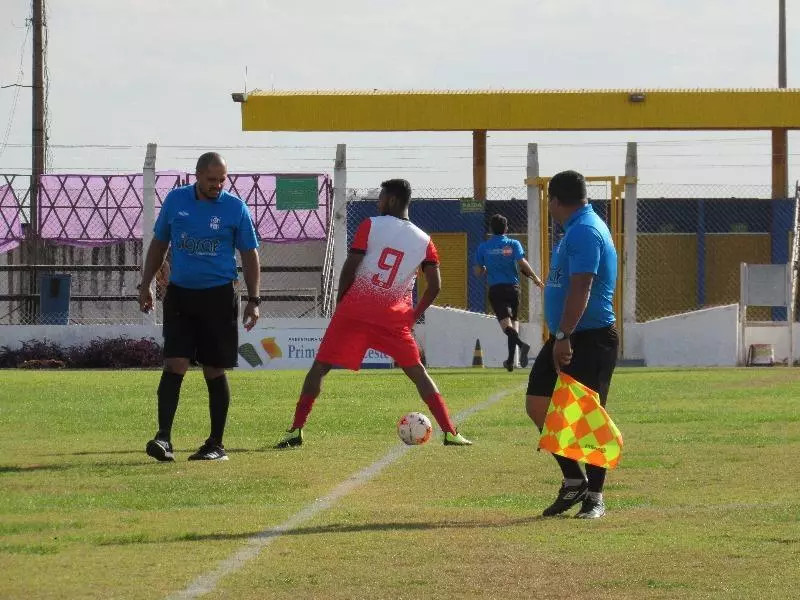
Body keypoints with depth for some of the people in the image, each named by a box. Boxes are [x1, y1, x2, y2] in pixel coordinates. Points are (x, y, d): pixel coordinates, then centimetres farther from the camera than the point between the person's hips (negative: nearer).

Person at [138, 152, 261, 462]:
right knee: (174, 366, -10)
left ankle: (216, 445, 11)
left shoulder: (235, 207, -2)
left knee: (215, 372, 3)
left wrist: (253, 300, -2)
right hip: (179, 295, 1)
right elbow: (158, 244, 15)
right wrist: (145, 285, 12)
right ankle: (163, 439, -15)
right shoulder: (175, 200, 3)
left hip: (218, 297, -1)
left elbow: (250, 255, 3)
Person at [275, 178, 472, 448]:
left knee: (319, 367, 6)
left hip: (354, 310, -2)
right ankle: (450, 433, 3)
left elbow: (349, 269, -7)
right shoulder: (424, 241, 6)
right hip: (394, 318, 2)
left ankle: (296, 430, -1)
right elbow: (435, 286, 2)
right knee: (417, 371, 12)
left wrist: (340, 302, 7)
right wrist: (414, 315, 14)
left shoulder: (371, 226, -2)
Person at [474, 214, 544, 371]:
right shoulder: (513, 244, 1)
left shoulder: (483, 247, 4)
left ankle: (521, 344, -42)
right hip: (513, 287, 2)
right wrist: (534, 277, -2)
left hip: (495, 289, -2)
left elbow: (478, 272, 6)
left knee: (505, 322, -13)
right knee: (514, 321, 14)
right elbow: (522, 262, -13)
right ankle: (511, 360, 16)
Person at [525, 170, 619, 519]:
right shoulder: (579, 228, 16)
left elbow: (581, 287, -25)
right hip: (566, 337, 10)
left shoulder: (584, 231, -17)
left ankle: (594, 496, 4)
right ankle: (573, 481, 17)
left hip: (591, 339, -10)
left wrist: (563, 336, -28)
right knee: (537, 405, 7)